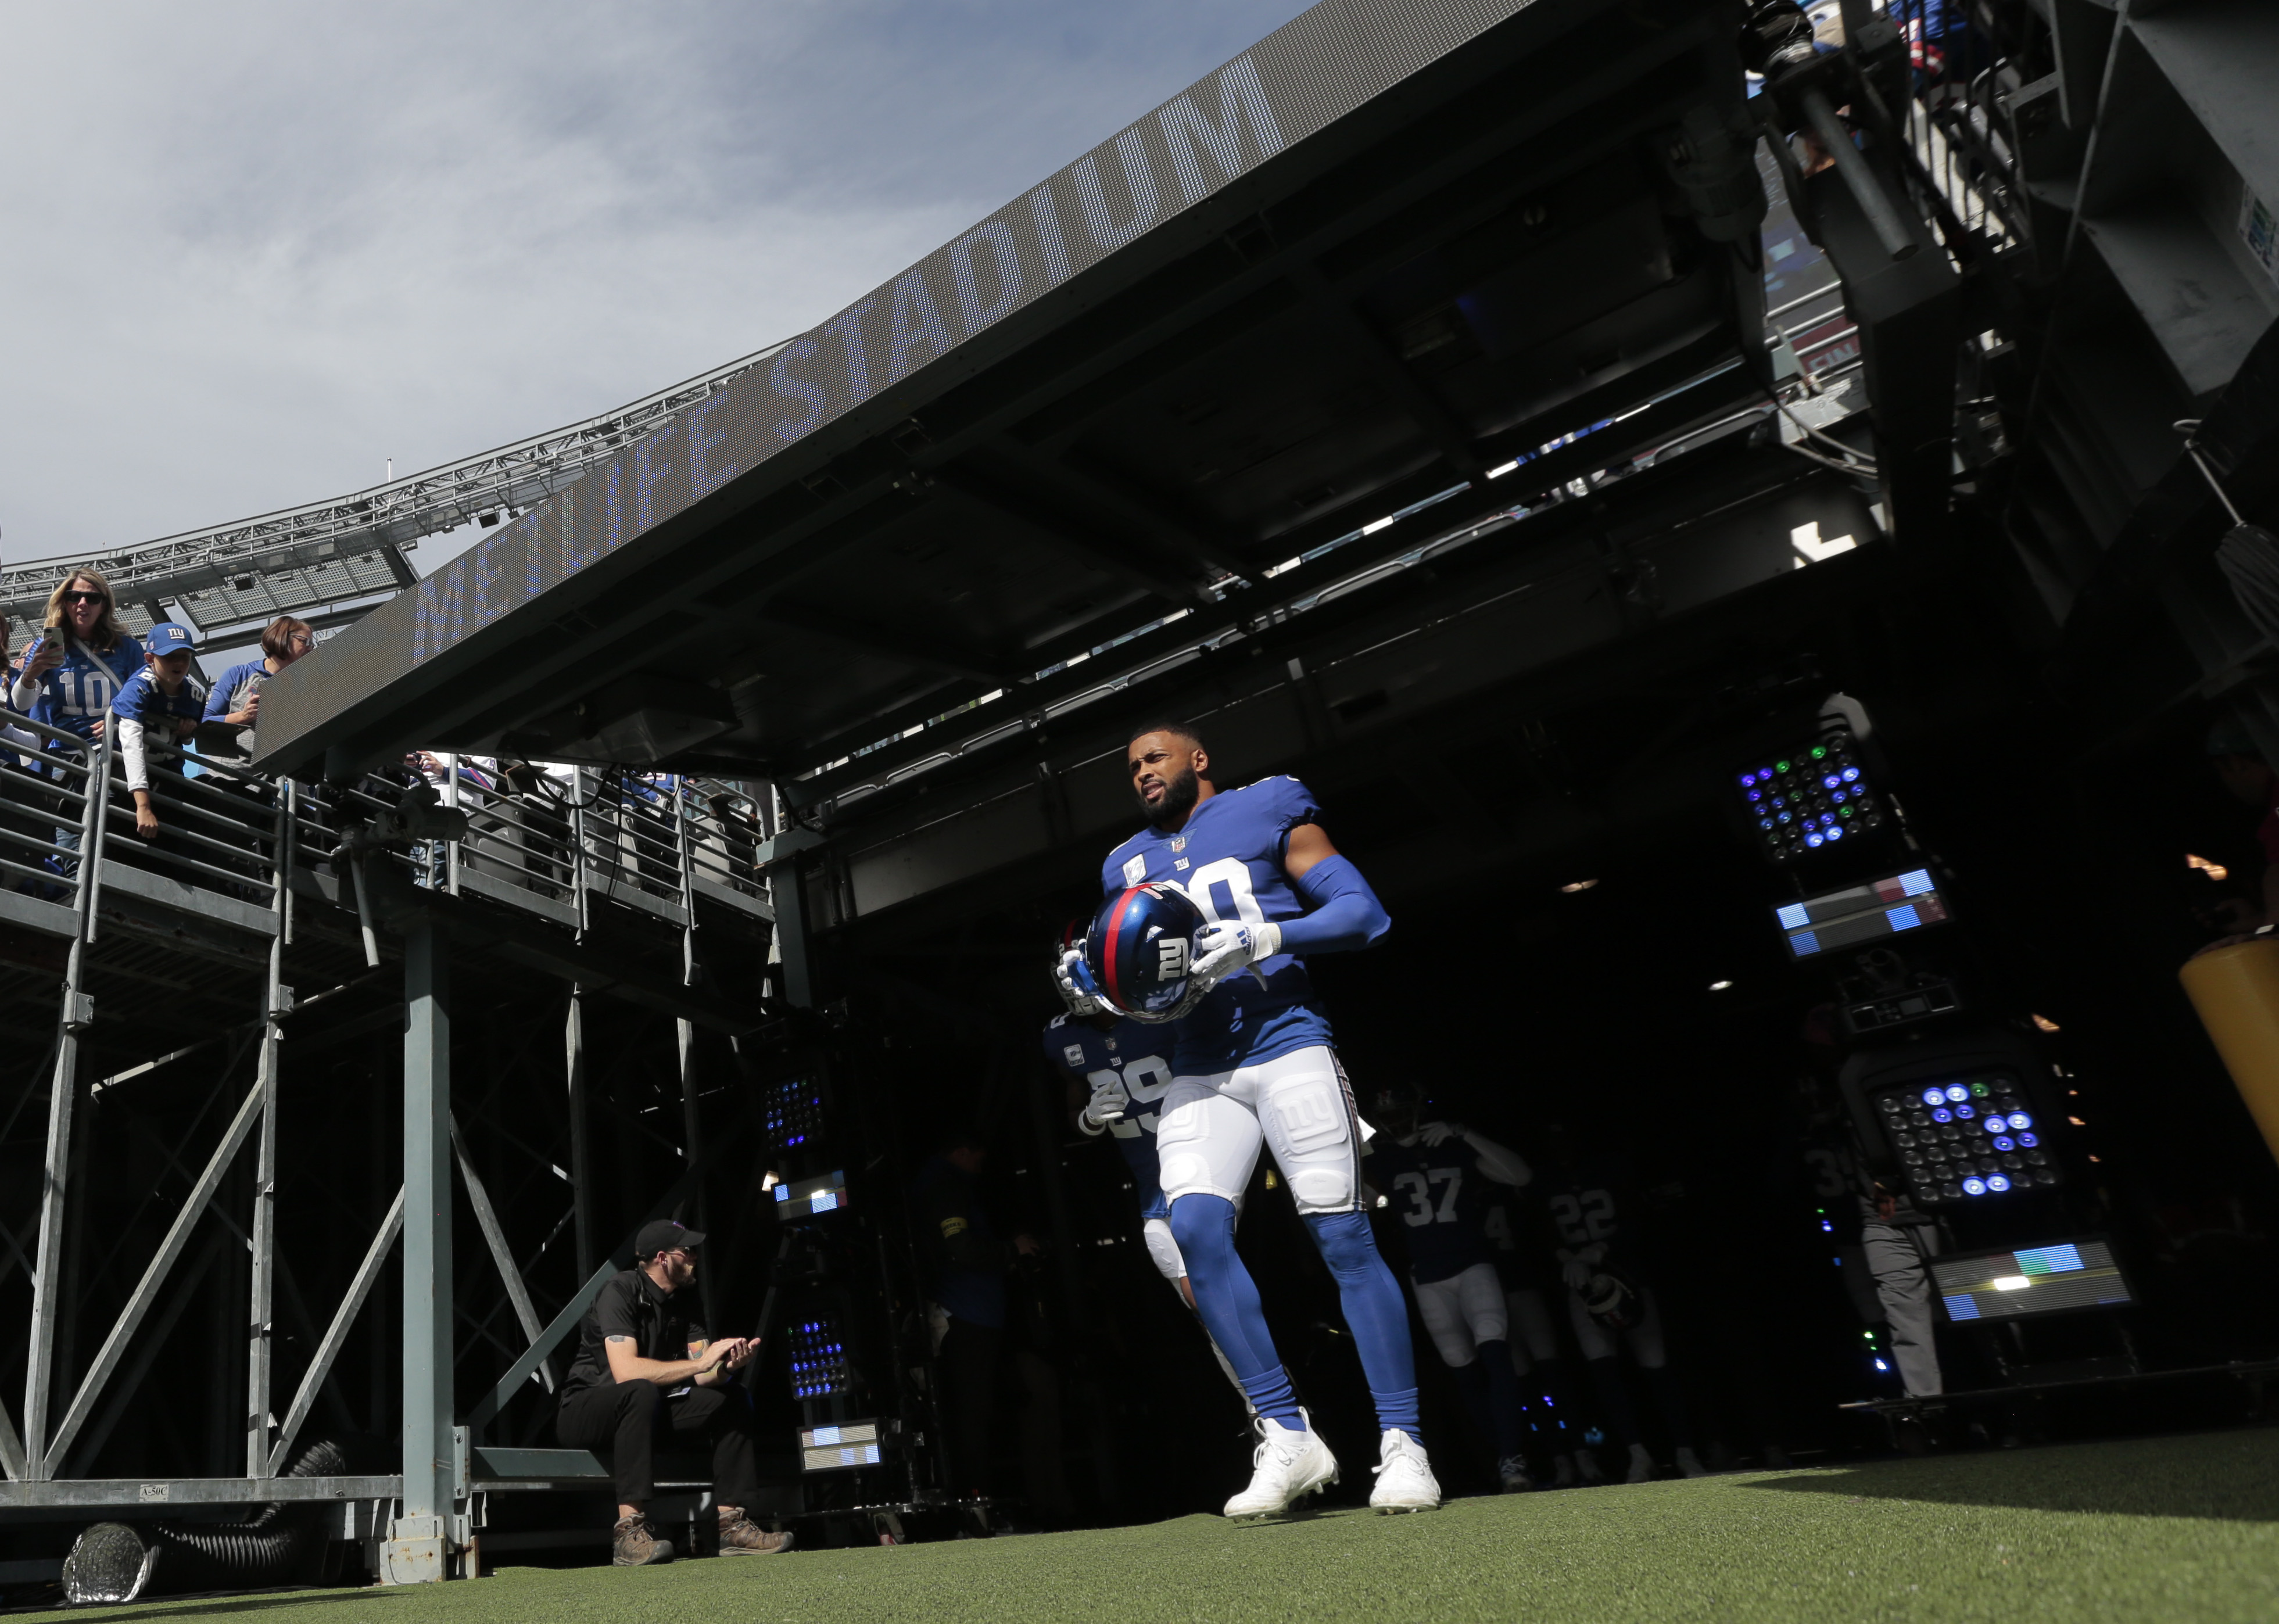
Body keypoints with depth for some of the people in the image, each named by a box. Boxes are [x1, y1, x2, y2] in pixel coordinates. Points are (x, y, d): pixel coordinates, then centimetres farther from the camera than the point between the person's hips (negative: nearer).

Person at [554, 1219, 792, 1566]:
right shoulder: (621, 1291, -16)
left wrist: (727, 1364, -24)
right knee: (642, 1392, -39)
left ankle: (732, 1526, -11)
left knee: (733, 1398, -6)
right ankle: (630, 1531, -38)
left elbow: (703, 1375, 0)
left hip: (646, 1409, 8)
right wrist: (701, 1362, -31)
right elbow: (624, 1371, -30)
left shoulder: (679, 1303, 8)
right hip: (586, 1412, -8)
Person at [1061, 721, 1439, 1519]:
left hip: (1287, 1046, -4)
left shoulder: (1267, 810, 5)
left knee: (1344, 1238, -7)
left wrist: (1262, 938, -16)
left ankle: (1403, 1446, 4)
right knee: (1197, 1230, -15)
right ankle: (1288, 1437, -4)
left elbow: (1363, 912, -3)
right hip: (1200, 1074, 4)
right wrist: (1086, 986, -1)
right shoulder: (1131, 864, 20)